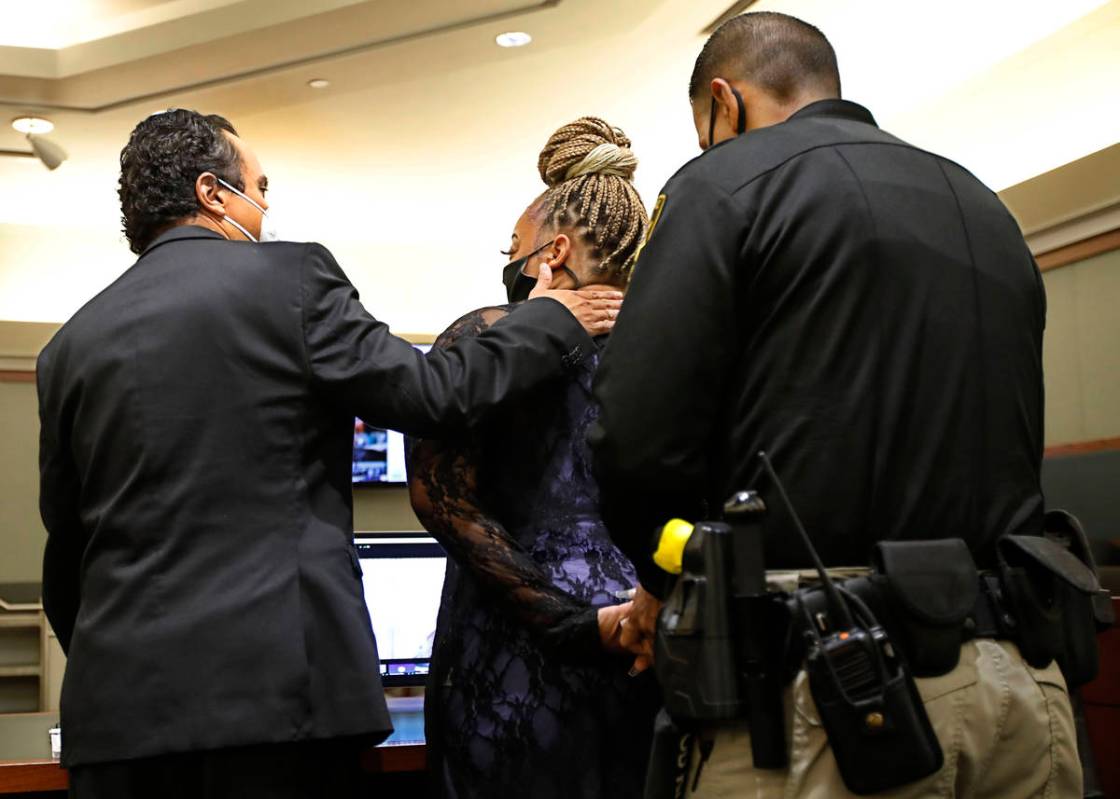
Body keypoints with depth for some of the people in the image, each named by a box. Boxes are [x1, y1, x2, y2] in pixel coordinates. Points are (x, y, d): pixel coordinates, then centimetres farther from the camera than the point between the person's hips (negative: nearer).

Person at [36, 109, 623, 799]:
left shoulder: (71, 345, 11)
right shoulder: (289, 276, -3)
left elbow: (65, 552, 16)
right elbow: (431, 396, -4)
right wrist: (552, 322, 11)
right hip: (274, 685, -4)